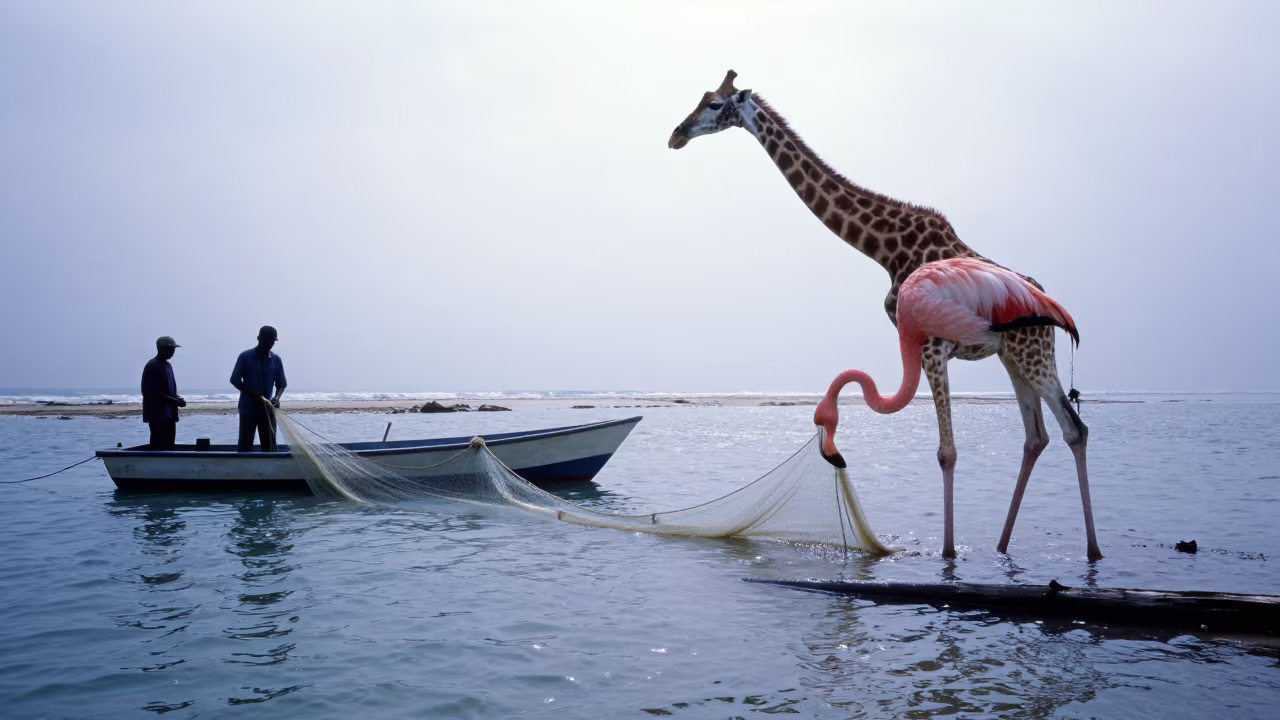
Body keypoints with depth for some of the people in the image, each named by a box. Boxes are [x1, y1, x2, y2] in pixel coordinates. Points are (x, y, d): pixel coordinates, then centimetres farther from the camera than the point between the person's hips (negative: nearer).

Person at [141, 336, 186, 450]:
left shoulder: (167, 366, 16)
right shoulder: (152, 366, -12)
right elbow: (153, 393, -20)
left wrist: (177, 399, 1)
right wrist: (175, 401, -19)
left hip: (169, 414, 9)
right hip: (157, 415, -9)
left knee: (168, 447, 8)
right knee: (159, 448, -9)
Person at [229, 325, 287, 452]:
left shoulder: (276, 360, 4)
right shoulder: (245, 357, -4)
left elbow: (281, 383, 9)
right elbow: (234, 380, -4)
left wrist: (277, 397, -12)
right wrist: (252, 394, -17)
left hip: (267, 409, 3)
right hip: (248, 408, -3)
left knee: (270, 446, 3)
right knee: (244, 445, 1)